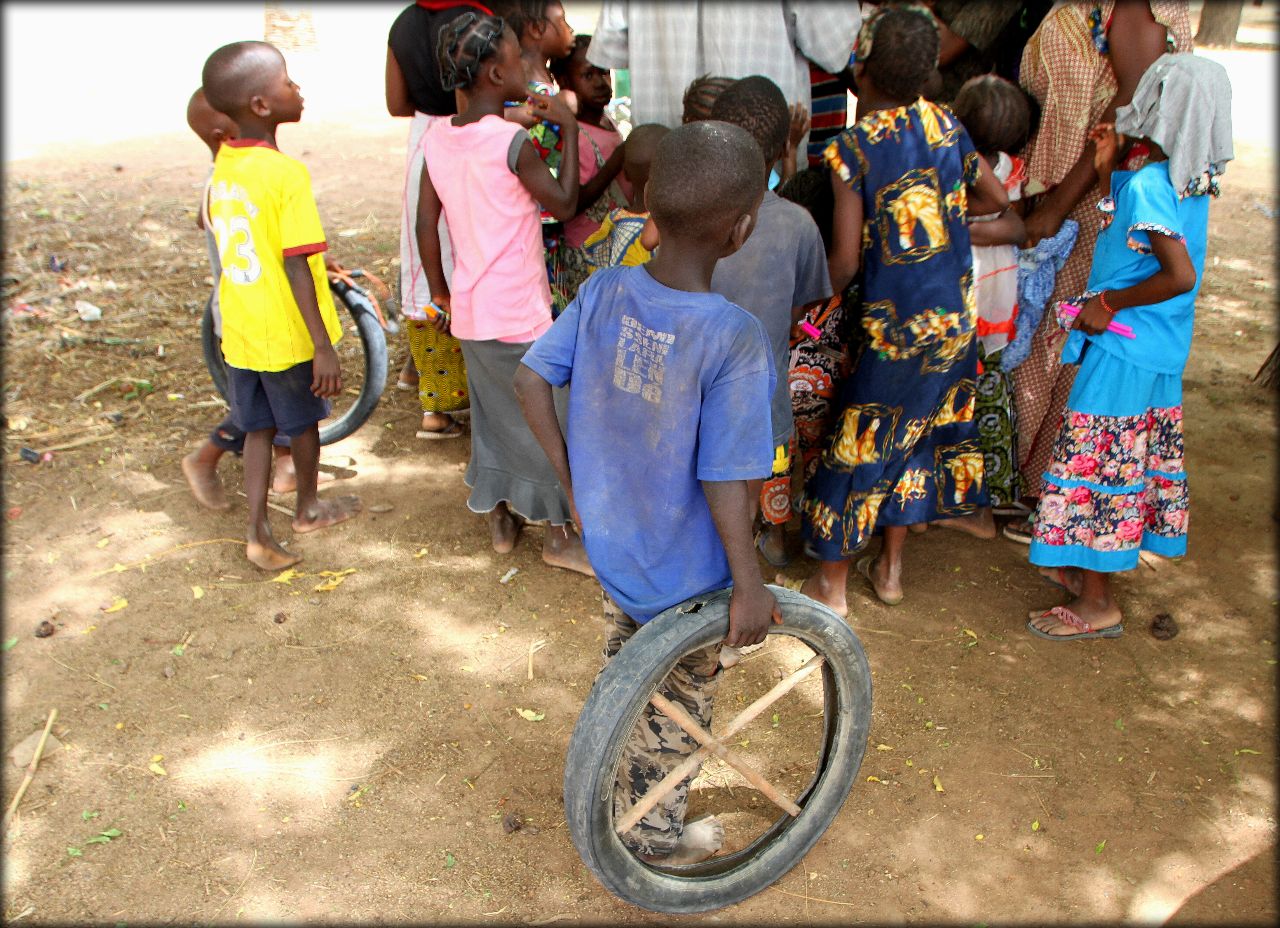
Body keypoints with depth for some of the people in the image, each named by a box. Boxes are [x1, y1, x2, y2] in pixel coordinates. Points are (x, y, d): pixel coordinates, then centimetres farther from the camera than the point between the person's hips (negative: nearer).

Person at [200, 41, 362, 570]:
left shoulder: (222, 164, 2)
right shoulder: (287, 173, -21)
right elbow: (297, 269, -23)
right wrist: (324, 347, -21)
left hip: (239, 329, 6)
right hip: (289, 333, -6)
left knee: (258, 428, 15)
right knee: (304, 422, 16)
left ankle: (258, 533, 14)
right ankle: (307, 510, 36)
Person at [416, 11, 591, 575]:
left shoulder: (437, 137, 1)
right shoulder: (512, 140, -19)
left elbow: (426, 224, 4)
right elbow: (564, 203, -8)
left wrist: (442, 294, 14)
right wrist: (568, 129, -3)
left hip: (470, 313, 7)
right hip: (519, 316, -7)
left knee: (491, 414, 20)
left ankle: (498, 519, 32)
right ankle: (557, 535, 18)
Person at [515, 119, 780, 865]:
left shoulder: (605, 291, -13)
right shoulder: (736, 339, -30)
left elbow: (531, 377, -6)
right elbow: (723, 481, -28)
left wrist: (571, 476, 4)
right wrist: (750, 584, -15)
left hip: (610, 544, 6)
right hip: (685, 576, -5)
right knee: (682, 699, 20)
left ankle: (618, 783, 55)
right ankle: (657, 832, 42)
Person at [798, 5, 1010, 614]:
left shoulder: (853, 148, -15)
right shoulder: (946, 123, 2)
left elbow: (844, 262, -17)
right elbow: (995, 199, 14)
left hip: (894, 323, -6)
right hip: (955, 318, 6)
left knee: (859, 445, 7)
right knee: (920, 434, 20)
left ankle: (831, 586, 20)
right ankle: (890, 570, 34)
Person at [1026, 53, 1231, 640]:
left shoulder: (1146, 184, -22)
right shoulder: (1192, 182, 5)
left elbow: (1181, 276, -29)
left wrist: (1108, 303, -18)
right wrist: (1106, 169, 7)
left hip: (1122, 351, -9)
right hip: (1163, 354, 9)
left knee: (1093, 466, 0)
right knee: (1131, 462, 18)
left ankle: (1097, 605, 10)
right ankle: (1089, 570, 35)